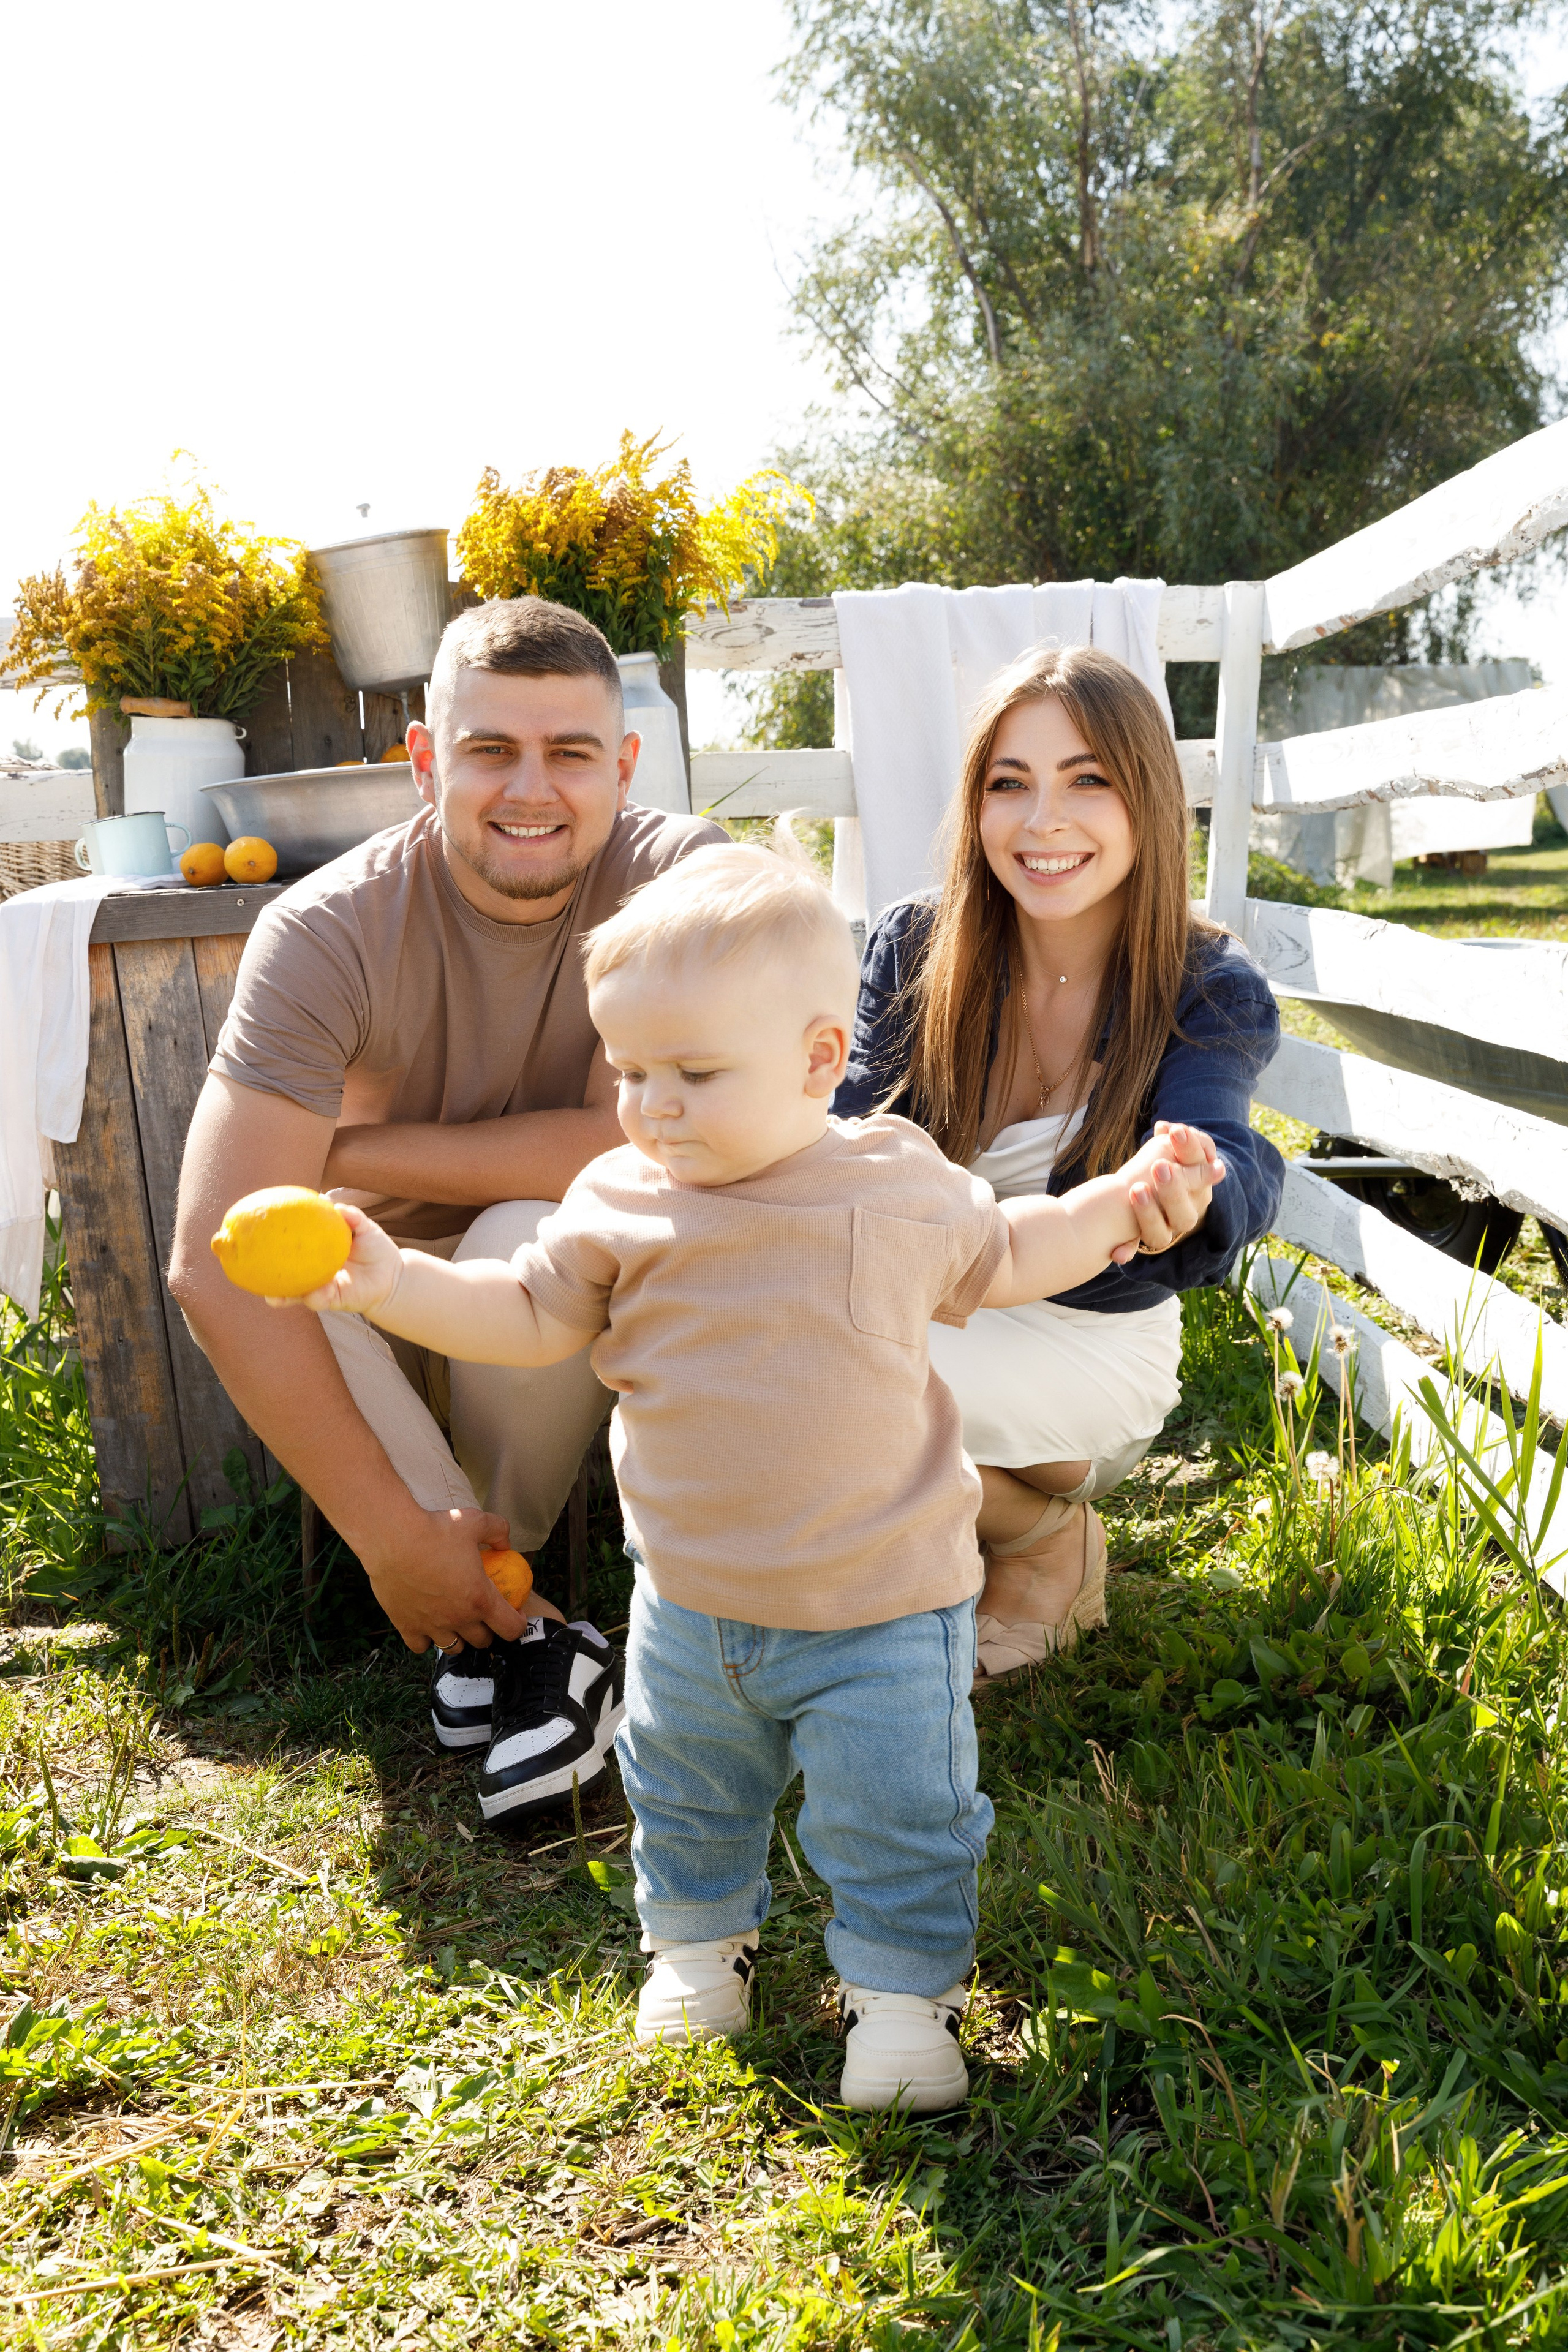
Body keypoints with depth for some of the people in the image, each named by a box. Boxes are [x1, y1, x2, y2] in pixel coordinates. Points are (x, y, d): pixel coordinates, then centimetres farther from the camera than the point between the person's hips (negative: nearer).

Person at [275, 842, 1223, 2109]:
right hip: (690, 1602, 3)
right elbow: (532, 1313, -1)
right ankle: (699, 1939, 49)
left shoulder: (902, 1186, -10)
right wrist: (396, 1282, -14)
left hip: (881, 1607, -2)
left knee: (896, 1817, 7)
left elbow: (1002, 1260, 8)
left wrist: (1125, 1197, 0)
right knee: (685, 1797, 22)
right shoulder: (621, 1202, -9)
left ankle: (903, 1988, 32)